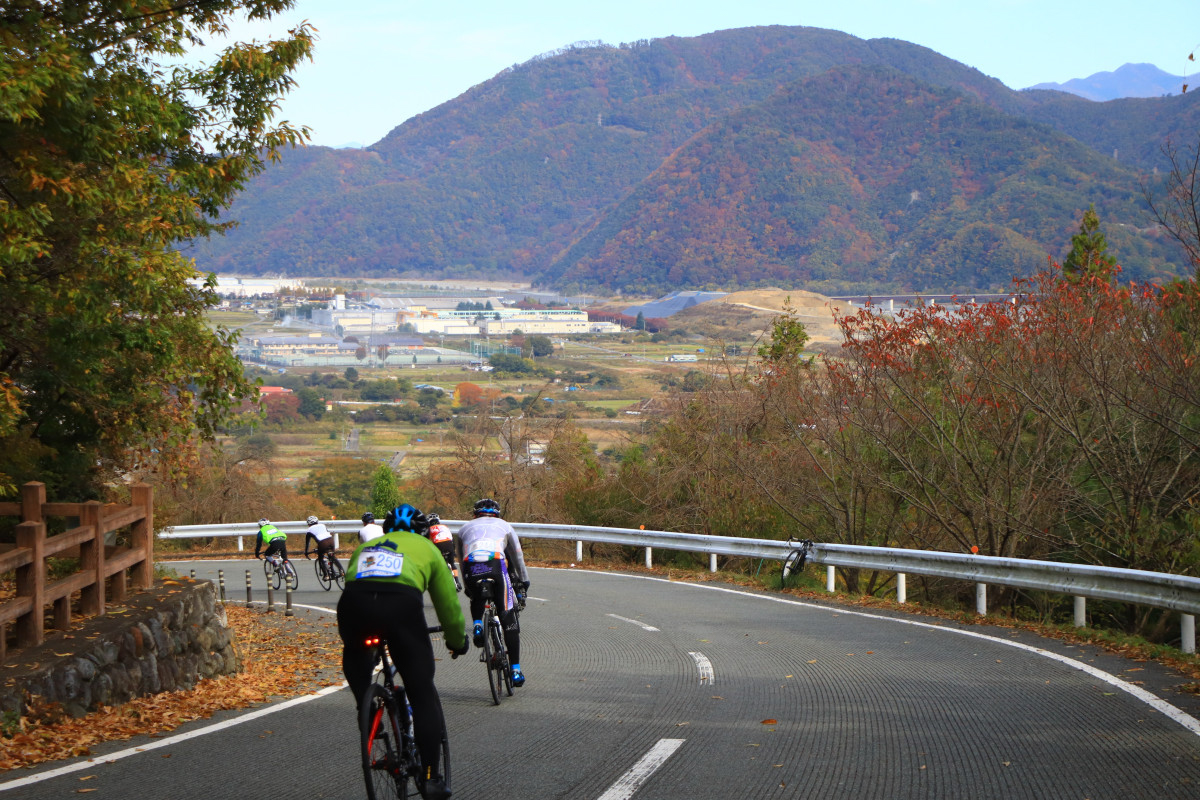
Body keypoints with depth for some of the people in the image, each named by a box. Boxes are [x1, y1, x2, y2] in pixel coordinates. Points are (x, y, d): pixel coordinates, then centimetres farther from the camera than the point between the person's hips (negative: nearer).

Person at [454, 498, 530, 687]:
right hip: (496, 566, -1)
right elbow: (517, 557, 34)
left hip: (470, 570, 2)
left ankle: (477, 625, 6)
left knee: (477, 599, 36)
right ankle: (516, 670, 5)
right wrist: (524, 582, 47)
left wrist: (467, 586, 47)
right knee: (509, 620, 7)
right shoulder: (504, 526, 29)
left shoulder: (465, 528, 32)